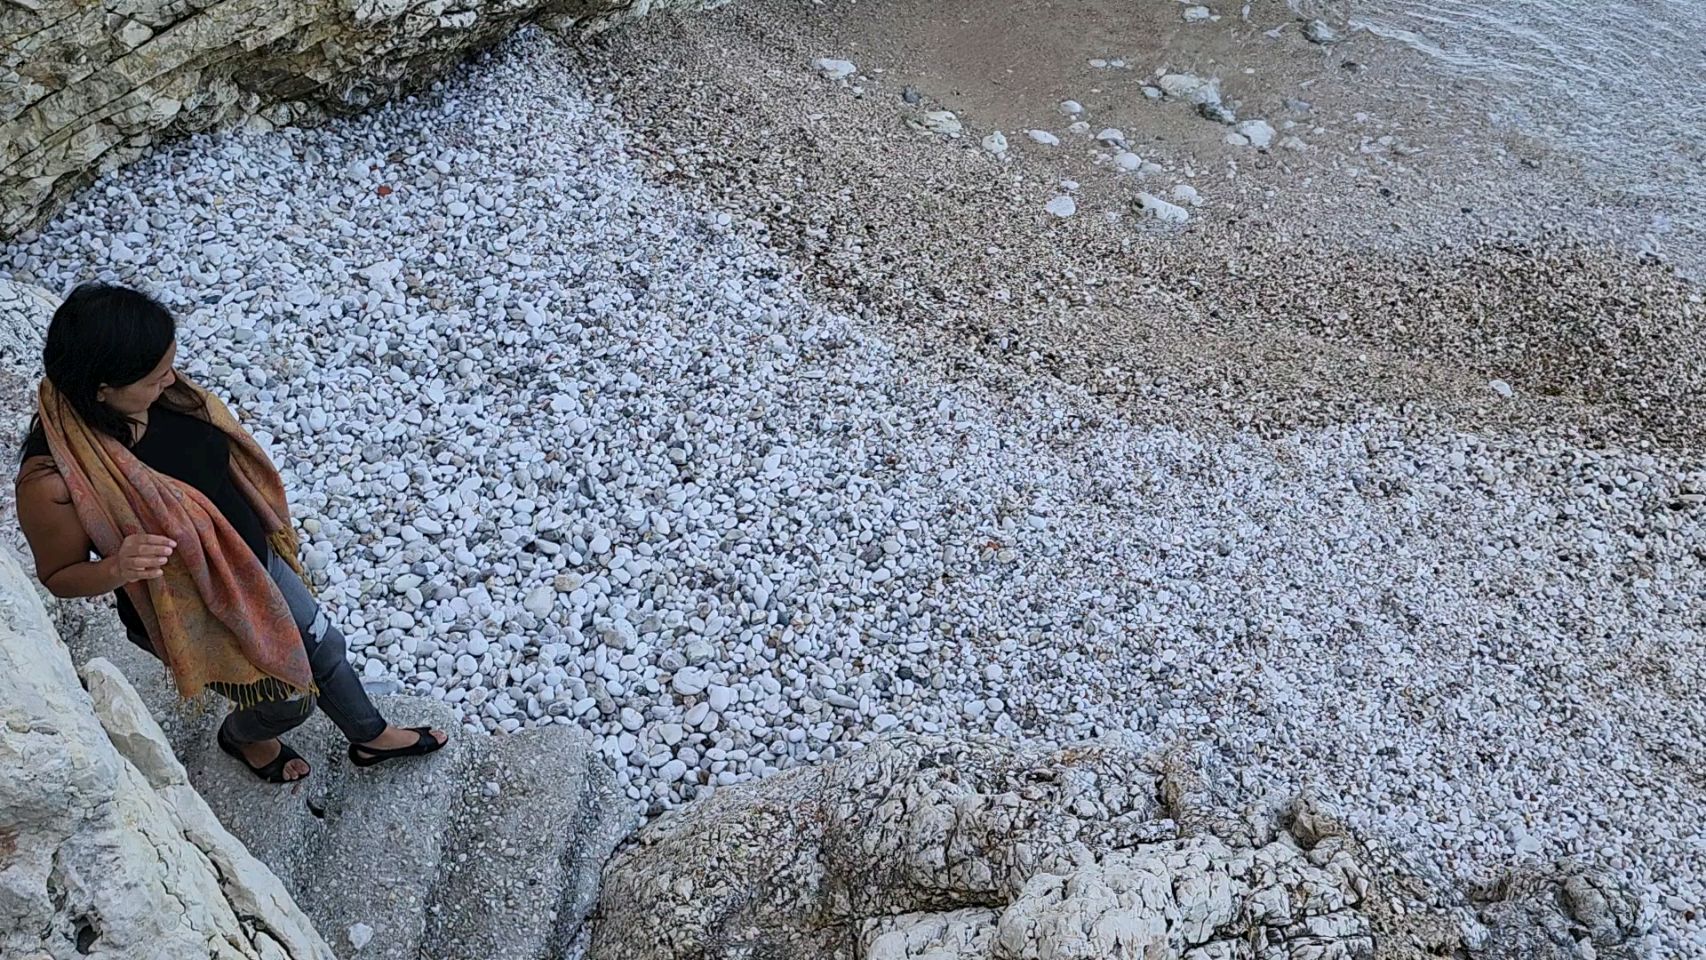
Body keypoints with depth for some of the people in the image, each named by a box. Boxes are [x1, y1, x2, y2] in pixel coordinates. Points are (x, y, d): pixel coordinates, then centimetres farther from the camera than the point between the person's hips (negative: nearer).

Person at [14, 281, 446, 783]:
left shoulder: (161, 396, -19)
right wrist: (117, 567, -40)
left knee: (324, 647, 25)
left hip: (256, 559, 6)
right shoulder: (52, 480, -36)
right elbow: (58, 576, -19)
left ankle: (370, 736, 54)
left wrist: (268, 524, 12)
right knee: (291, 699, 16)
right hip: (196, 616, -6)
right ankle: (242, 736, 53)